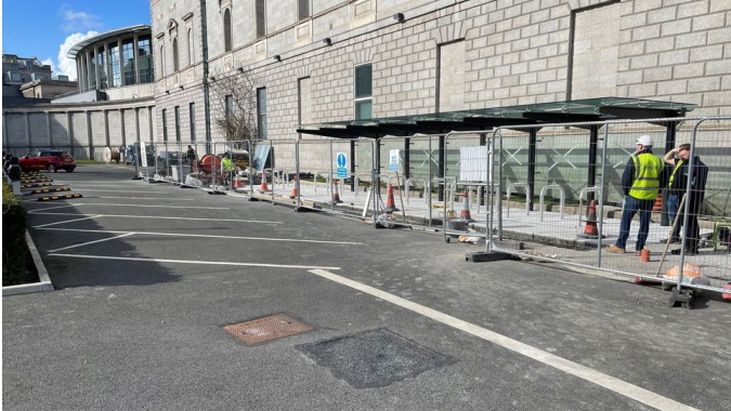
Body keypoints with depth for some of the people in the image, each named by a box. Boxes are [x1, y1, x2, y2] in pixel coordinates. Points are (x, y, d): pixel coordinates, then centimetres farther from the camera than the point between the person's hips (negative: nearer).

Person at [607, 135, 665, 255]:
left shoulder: (635, 159, -10)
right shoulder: (658, 161, 6)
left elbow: (626, 178, -8)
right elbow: (661, 181, 11)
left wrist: (626, 192, 6)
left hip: (634, 195, -4)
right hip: (650, 197, 4)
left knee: (626, 220, 5)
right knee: (644, 222, 9)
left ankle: (620, 246, 7)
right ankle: (639, 248, 11)